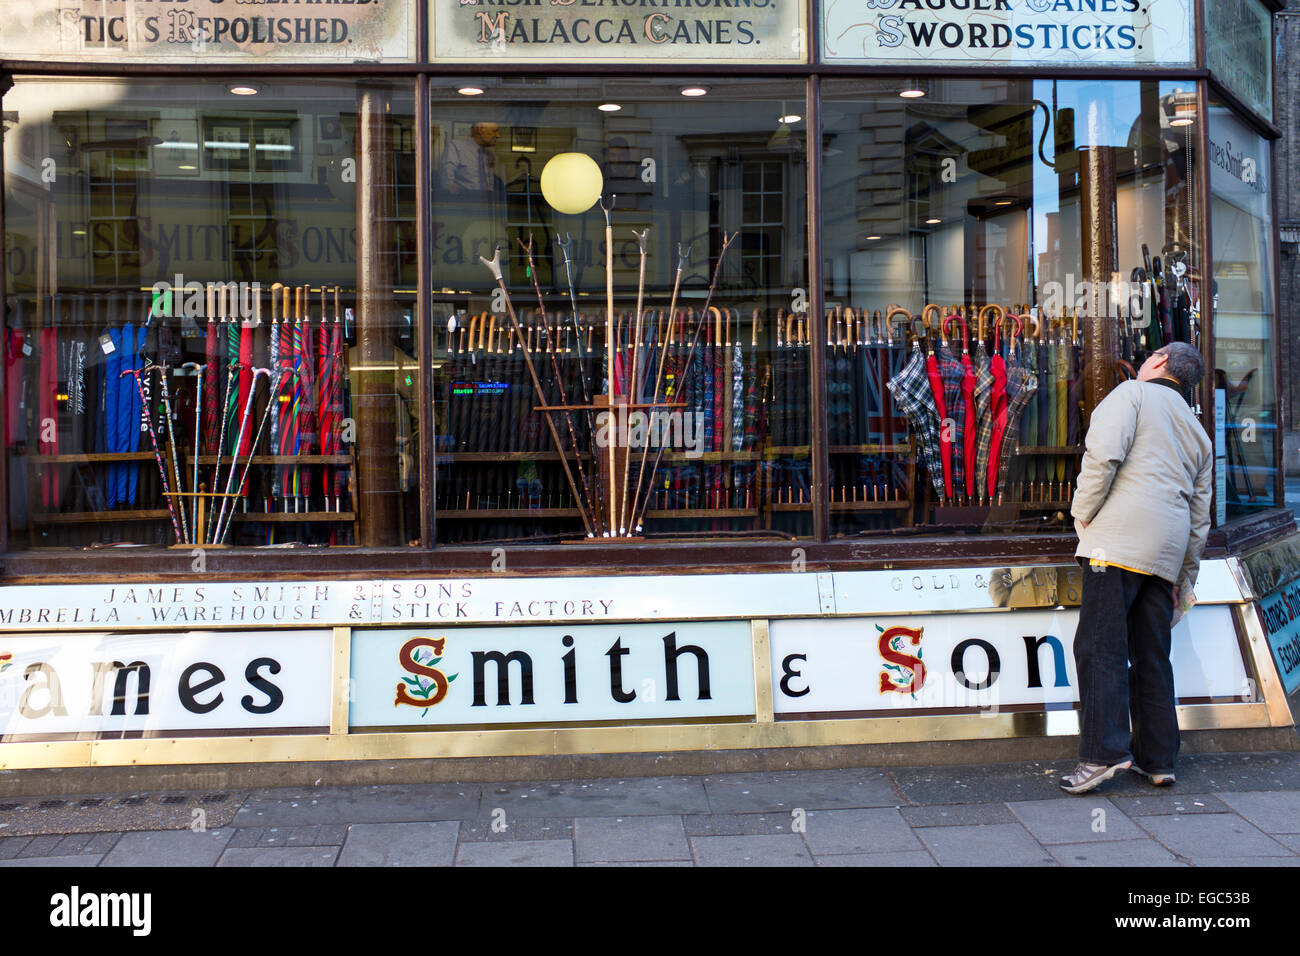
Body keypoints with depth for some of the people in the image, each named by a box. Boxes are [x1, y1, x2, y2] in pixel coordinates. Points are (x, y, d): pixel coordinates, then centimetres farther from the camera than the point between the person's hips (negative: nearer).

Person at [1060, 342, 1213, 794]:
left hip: (1120, 536, -7)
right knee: (1151, 653, 10)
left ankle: (1104, 752, -18)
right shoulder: (1198, 432, 26)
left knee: (1100, 646, -10)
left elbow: (1104, 453, -13)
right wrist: (1186, 575, 30)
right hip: (1167, 551, 7)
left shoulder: (1133, 393, 6)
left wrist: (1083, 512, -4)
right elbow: (1200, 514, 26)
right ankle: (1158, 759, 12)